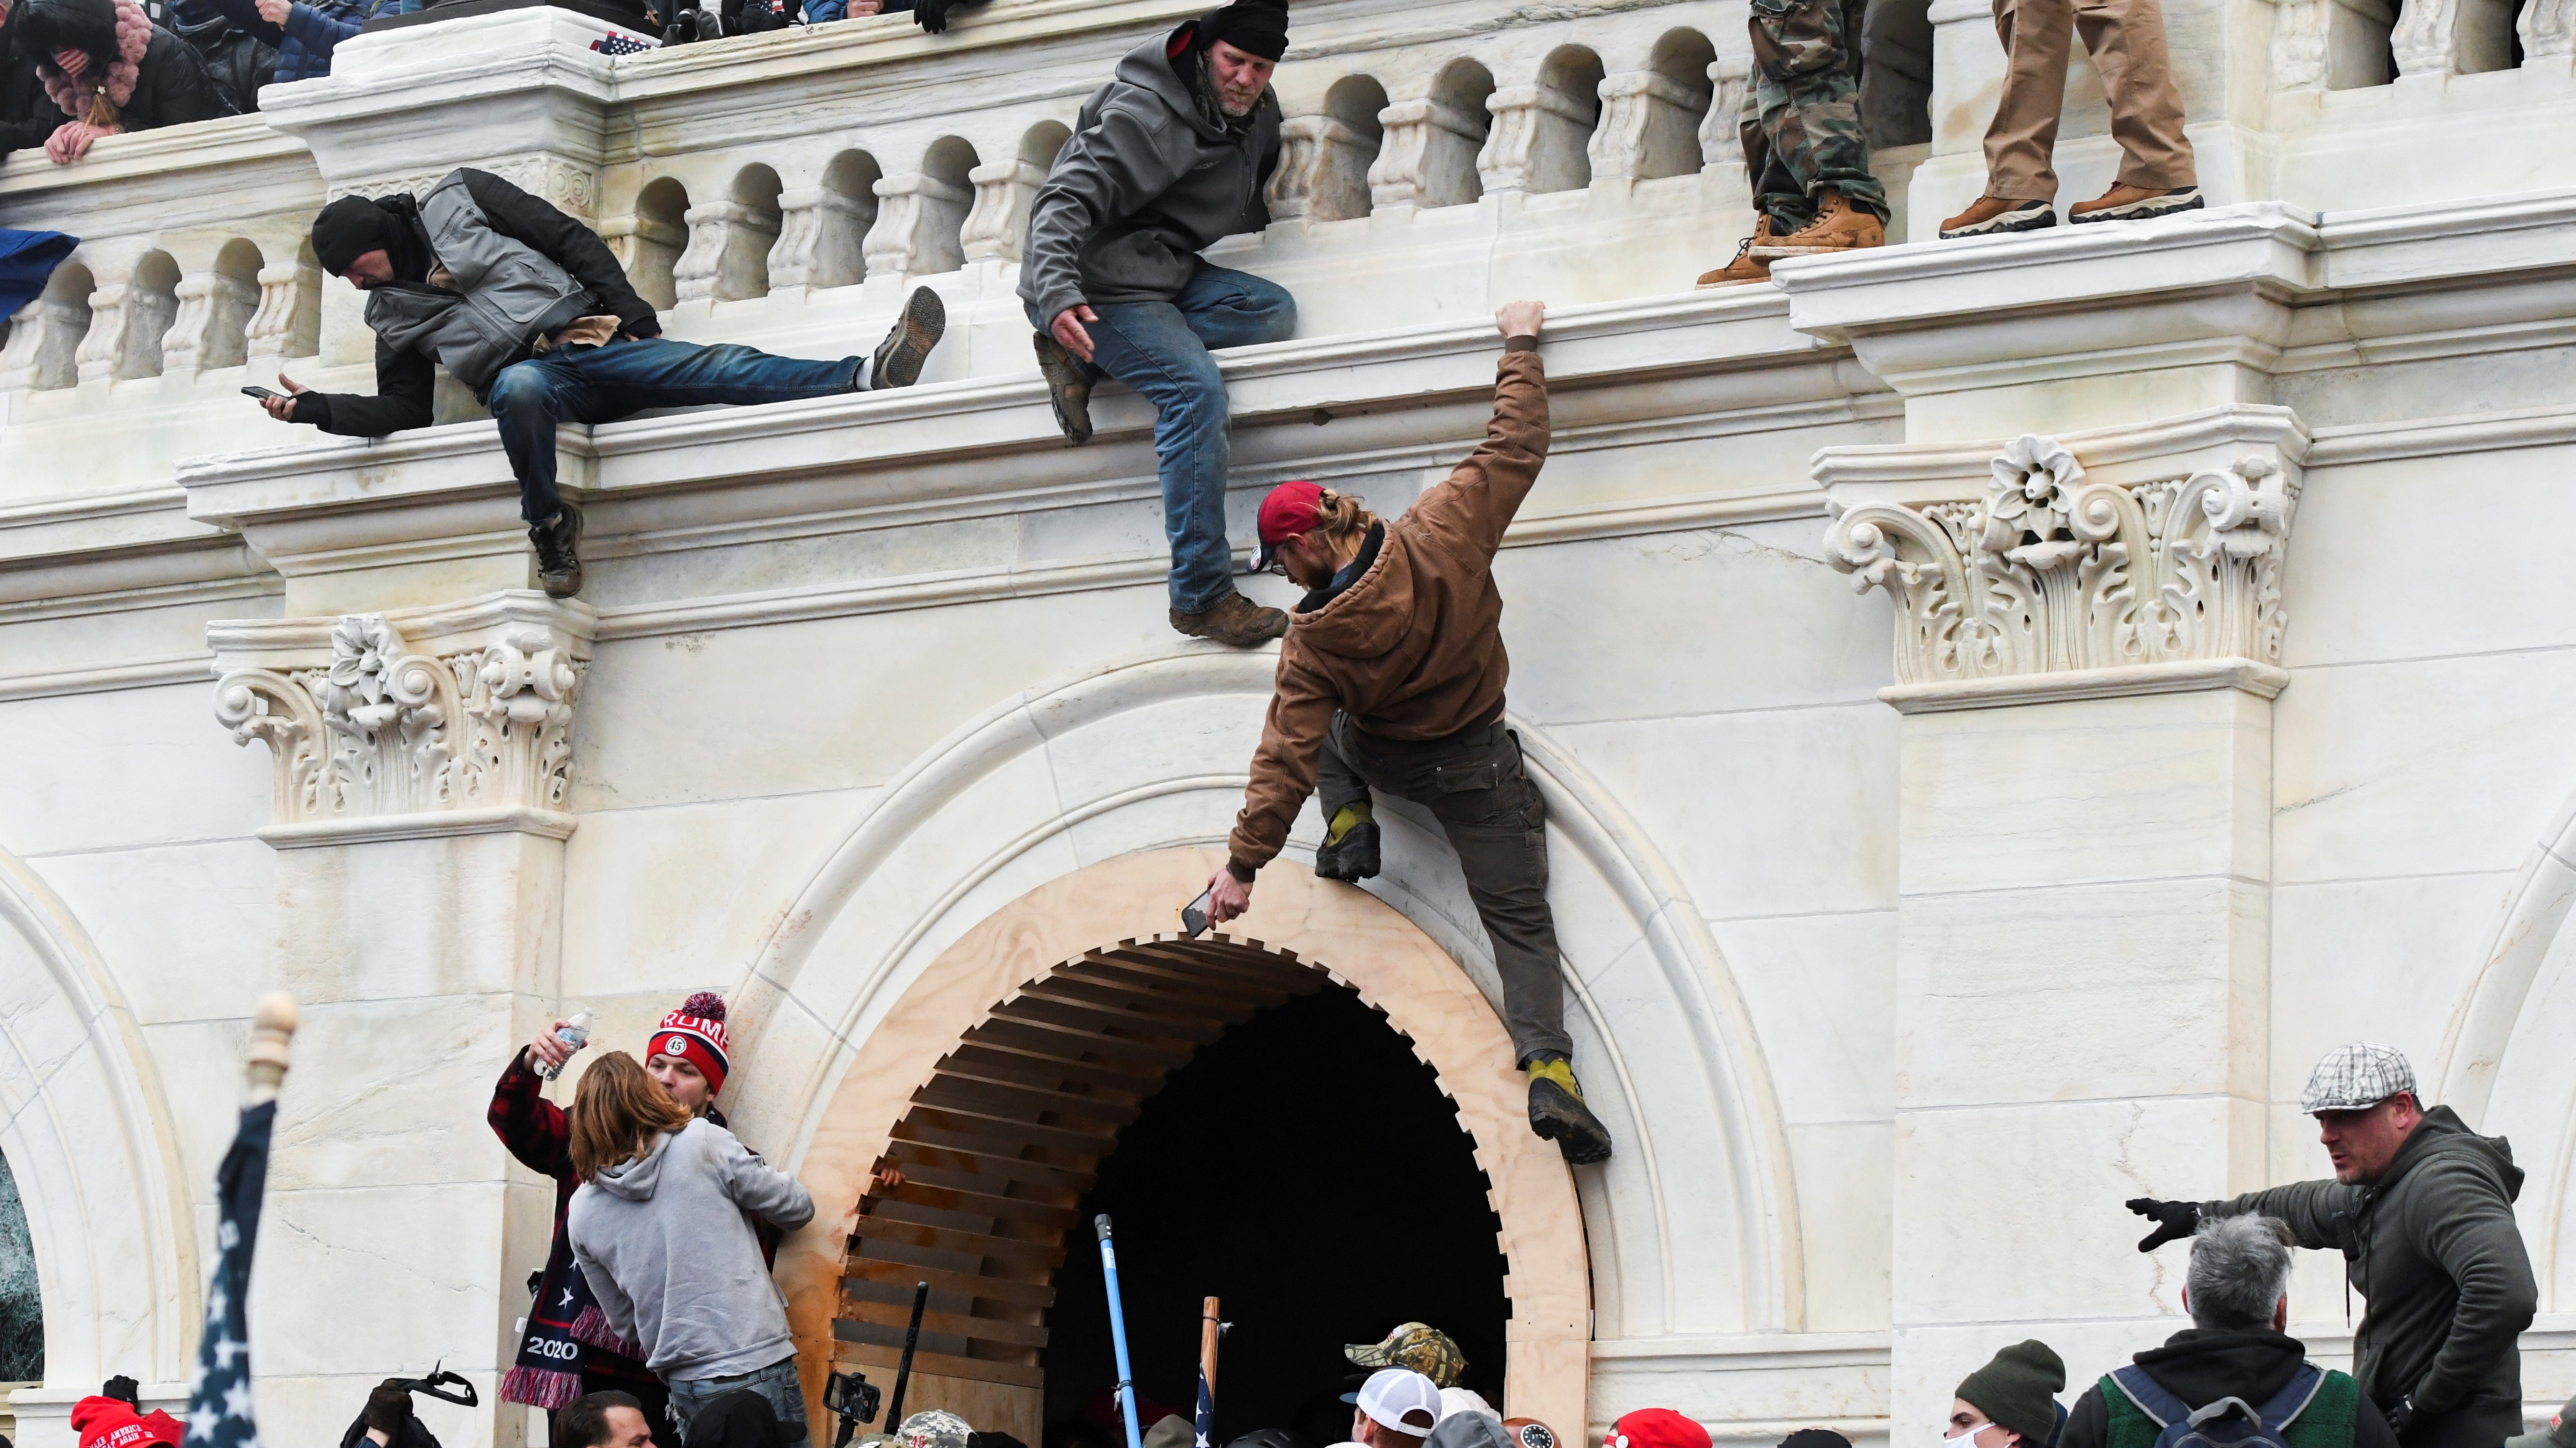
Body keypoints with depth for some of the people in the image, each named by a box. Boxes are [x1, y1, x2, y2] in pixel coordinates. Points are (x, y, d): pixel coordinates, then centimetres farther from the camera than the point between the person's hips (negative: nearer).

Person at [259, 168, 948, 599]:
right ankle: (548, 524, -26)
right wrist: (319, 410, 1)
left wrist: (633, 318, -1)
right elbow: (403, 411, 15)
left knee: (727, 368, -20)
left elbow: (571, 240, 8)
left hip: (595, 340, 0)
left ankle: (867, 377, -36)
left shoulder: (458, 199, 11)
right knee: (519, 387, -40)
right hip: (531, 372, 0)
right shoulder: (392, 312, 19)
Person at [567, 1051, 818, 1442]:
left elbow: (625, 1324, 15)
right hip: (757, 1368, -4)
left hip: (682, 1384, 4)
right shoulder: (703, 1142, -6)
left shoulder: (582, 1214, 6)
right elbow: (796, 1210, 2)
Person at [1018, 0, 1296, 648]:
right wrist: (1056, 295, -40)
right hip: (1100, 284, -9)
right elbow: (1065, 202, -27)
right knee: (1195, 387, -27)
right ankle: (1203, 598, -28)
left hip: (1171, 276, 9)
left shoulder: (1258, 114, 7)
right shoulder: (1148, 115, -20)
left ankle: (1084, 361, -11)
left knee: (1273, 310, -12)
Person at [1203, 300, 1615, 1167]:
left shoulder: (1314, 640, -22)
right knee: (1520, 923, 3)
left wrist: (1243, 864, -16)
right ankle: (1549, 1072, -16)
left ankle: (1349, 826, 16)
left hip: (1382, 759, 0)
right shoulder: (1439, 537, -23)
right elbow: (1516, 448, -15)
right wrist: (1521, 347, -1)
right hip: (1477, 768, 0)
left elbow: (1285, 757, -21)